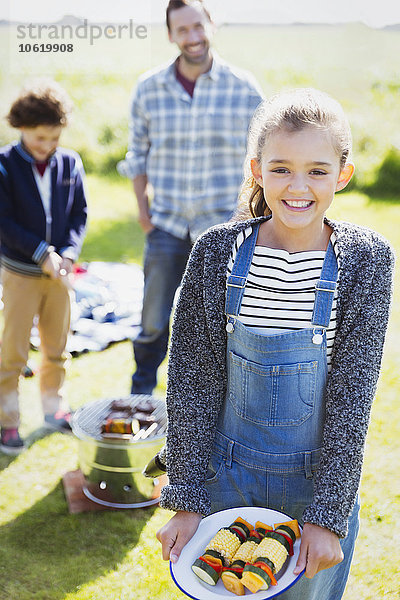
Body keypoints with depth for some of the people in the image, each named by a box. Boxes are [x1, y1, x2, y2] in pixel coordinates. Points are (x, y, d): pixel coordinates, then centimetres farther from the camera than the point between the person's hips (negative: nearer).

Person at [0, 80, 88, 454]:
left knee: (56, 347, 14)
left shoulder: (70, 163, 1)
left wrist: (68, 253, -10)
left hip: (59, 271, 4)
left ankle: (53, 408, 31)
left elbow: (79, 213, 5)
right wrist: (41, 254, -17)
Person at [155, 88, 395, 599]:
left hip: (321, 479, 0)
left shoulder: (364, 261, -12)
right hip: (227, 474, 1)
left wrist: (327, 515, -13)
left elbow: (353, 394, -11)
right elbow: (192, 380, -7)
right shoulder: (217, 253, -11)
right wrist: (187, 499, -7)